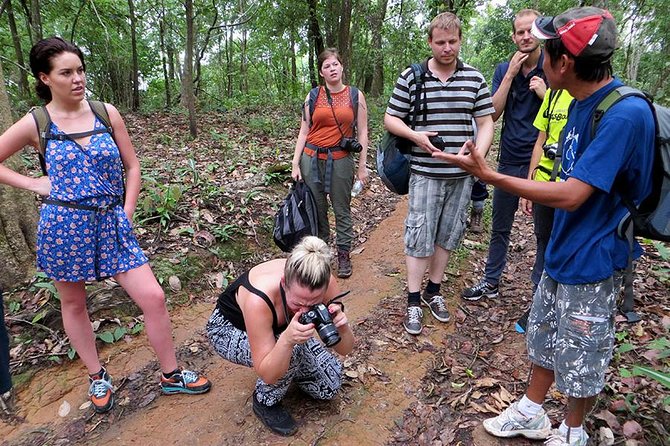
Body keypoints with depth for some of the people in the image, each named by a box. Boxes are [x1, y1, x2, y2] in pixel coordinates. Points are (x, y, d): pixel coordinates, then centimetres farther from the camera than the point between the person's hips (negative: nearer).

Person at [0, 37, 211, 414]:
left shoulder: (107, 113, 0)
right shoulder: (34, 124, -2)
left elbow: (132, 166, 5)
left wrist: (127, 213, -2)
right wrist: (35, 184, -2)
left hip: (112, 223, 1)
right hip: (64, 225, 0)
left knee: (153, 297, -4)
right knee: (74, 303, 14)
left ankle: (171, 375, 15)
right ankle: (97, 376, 37)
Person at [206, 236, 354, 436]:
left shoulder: (324, 284, -30)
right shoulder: (258, 300, -42)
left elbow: (345, 349, -20)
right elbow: (267, 375, -33)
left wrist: (342, 327, -42)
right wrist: (287, 340, -51)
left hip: (280, 328, 4)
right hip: (229, 329, -4)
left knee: (330, 384, -7)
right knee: (292, 353, -33)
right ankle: (265, 402, -3)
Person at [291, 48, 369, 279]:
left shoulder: (355, 95, 4)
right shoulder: (313, 97, 6)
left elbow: (362, 132, 4)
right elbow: (304, 132, 6)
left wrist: (362, 166, 0)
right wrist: (295, 164, 0)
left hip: (341, 159, -1)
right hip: (312, 158, 1)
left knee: (342, 210, 3)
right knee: (316, 209, 7)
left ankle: (344, 255, 15)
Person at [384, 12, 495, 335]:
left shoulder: (475, 79, 6)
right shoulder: (411, 77, -1)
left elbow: (486, 123, 7)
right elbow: (390, 119, 3)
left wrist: (478, 154, -12)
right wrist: (415, 136, -16)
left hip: (461, 175, 3)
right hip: (425, 173, -3)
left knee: (447, 235, 12)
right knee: (419, 236, -1)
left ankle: (433, 290, 30)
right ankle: (413, 301, 12)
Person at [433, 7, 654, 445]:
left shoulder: (625, 114, -25)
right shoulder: (581, 102, 3)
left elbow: (571, 195, -28)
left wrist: (490, 175, -28)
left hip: (592, 261, -8)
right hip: (561, 250, 8)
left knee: (580, 357, 12)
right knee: (545, 339, 20)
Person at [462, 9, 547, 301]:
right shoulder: (503, 70, 5)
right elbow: (493, 113, -4)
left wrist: (546, 94, -19)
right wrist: (511, 75, -11)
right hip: (509, 162, 3)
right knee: (500, 228, 14)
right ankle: (490, 282, 28)